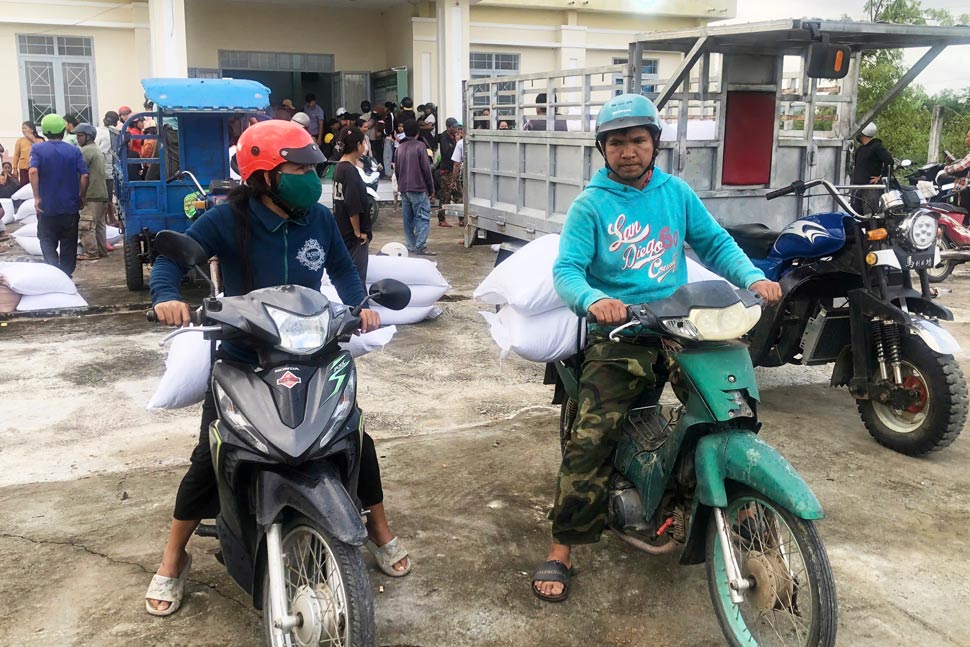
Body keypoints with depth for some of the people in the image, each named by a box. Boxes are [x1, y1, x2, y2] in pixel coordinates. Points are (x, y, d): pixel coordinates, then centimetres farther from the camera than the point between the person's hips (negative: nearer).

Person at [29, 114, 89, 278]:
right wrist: (81, 197, 3)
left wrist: (37, 197, -15)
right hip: (70, 206, 1)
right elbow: (84, 175, -9)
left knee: (47, 241, 7)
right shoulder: (74, 150, -1)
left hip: (47, 206, -1)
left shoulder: (38, 149, -5)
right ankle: (66, 275, 16)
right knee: (69, 243, 12)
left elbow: (33, 171, -19)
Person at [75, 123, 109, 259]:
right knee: (99, 224, 13)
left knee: (86, 225, -8)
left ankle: (91, 252, -8)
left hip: (91, 195, -10)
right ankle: (102, 251, 16)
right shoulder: (98, 150, 20)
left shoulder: (86, 150, -10)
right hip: (102, 194, 10)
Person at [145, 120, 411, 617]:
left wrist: (359, 305, -7)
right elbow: (173, 256, -11)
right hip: (242, 360, -3)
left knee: (356, 440, 5)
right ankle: (173, 560, 21)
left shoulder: (319, 218, -4)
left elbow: (342, 269, 11)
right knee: (209, 459, -2)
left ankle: (379, 530, 31)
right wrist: (167, 295, -32)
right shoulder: (228, 220, -16)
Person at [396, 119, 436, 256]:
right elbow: (426, 169, -10)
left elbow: (397, 169, 15)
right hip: (419, 188, -6)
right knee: (423, 217, -7)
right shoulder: (420, 146, -8)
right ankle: (420, 246, -15)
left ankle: (410, 246, 12)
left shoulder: (400, 147, 11)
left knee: (408, 218, 11)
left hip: (403, 188, 7)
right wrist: (431, 188, -3)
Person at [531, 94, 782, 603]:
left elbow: (715, 244, 13)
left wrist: (753, 278, -6)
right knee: (591, 437, -17)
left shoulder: (677, 193, 11)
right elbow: (567, 269, -9)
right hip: (619, 328, -4)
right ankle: (561, 549, -5)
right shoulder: (591, 205, 0)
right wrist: (593, 299, -31)